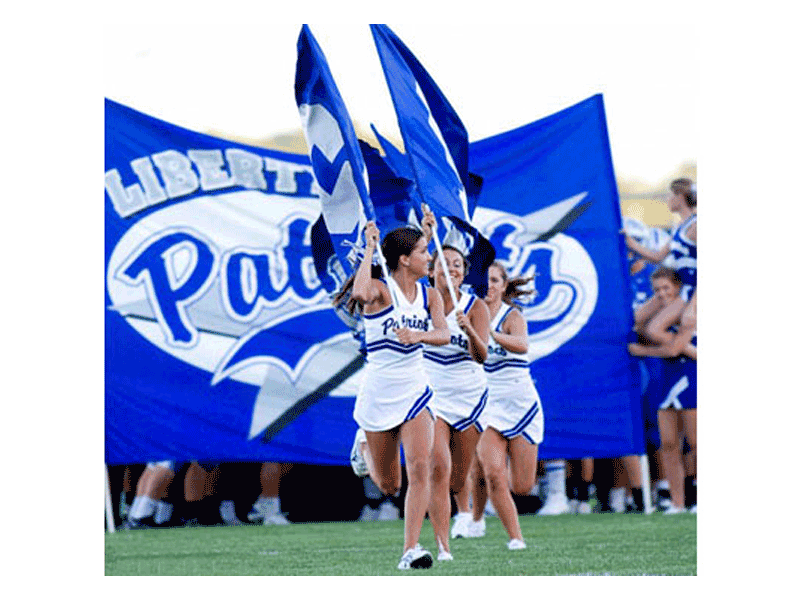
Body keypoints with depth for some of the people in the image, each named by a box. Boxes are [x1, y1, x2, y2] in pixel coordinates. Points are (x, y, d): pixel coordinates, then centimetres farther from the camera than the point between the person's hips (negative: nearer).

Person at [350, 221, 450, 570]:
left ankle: (411, 550, -17)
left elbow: (444, 335, -10)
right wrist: (369, 249, -26)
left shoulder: (429, 296, 4)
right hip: (378, 393, -3)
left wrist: (418, 335, -30)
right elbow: (359, 294, -36)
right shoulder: (381, 290, -11)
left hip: (414, 391, 3)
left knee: (420, 468, -17)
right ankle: (365, 448, 44)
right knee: (388, 487, 8)